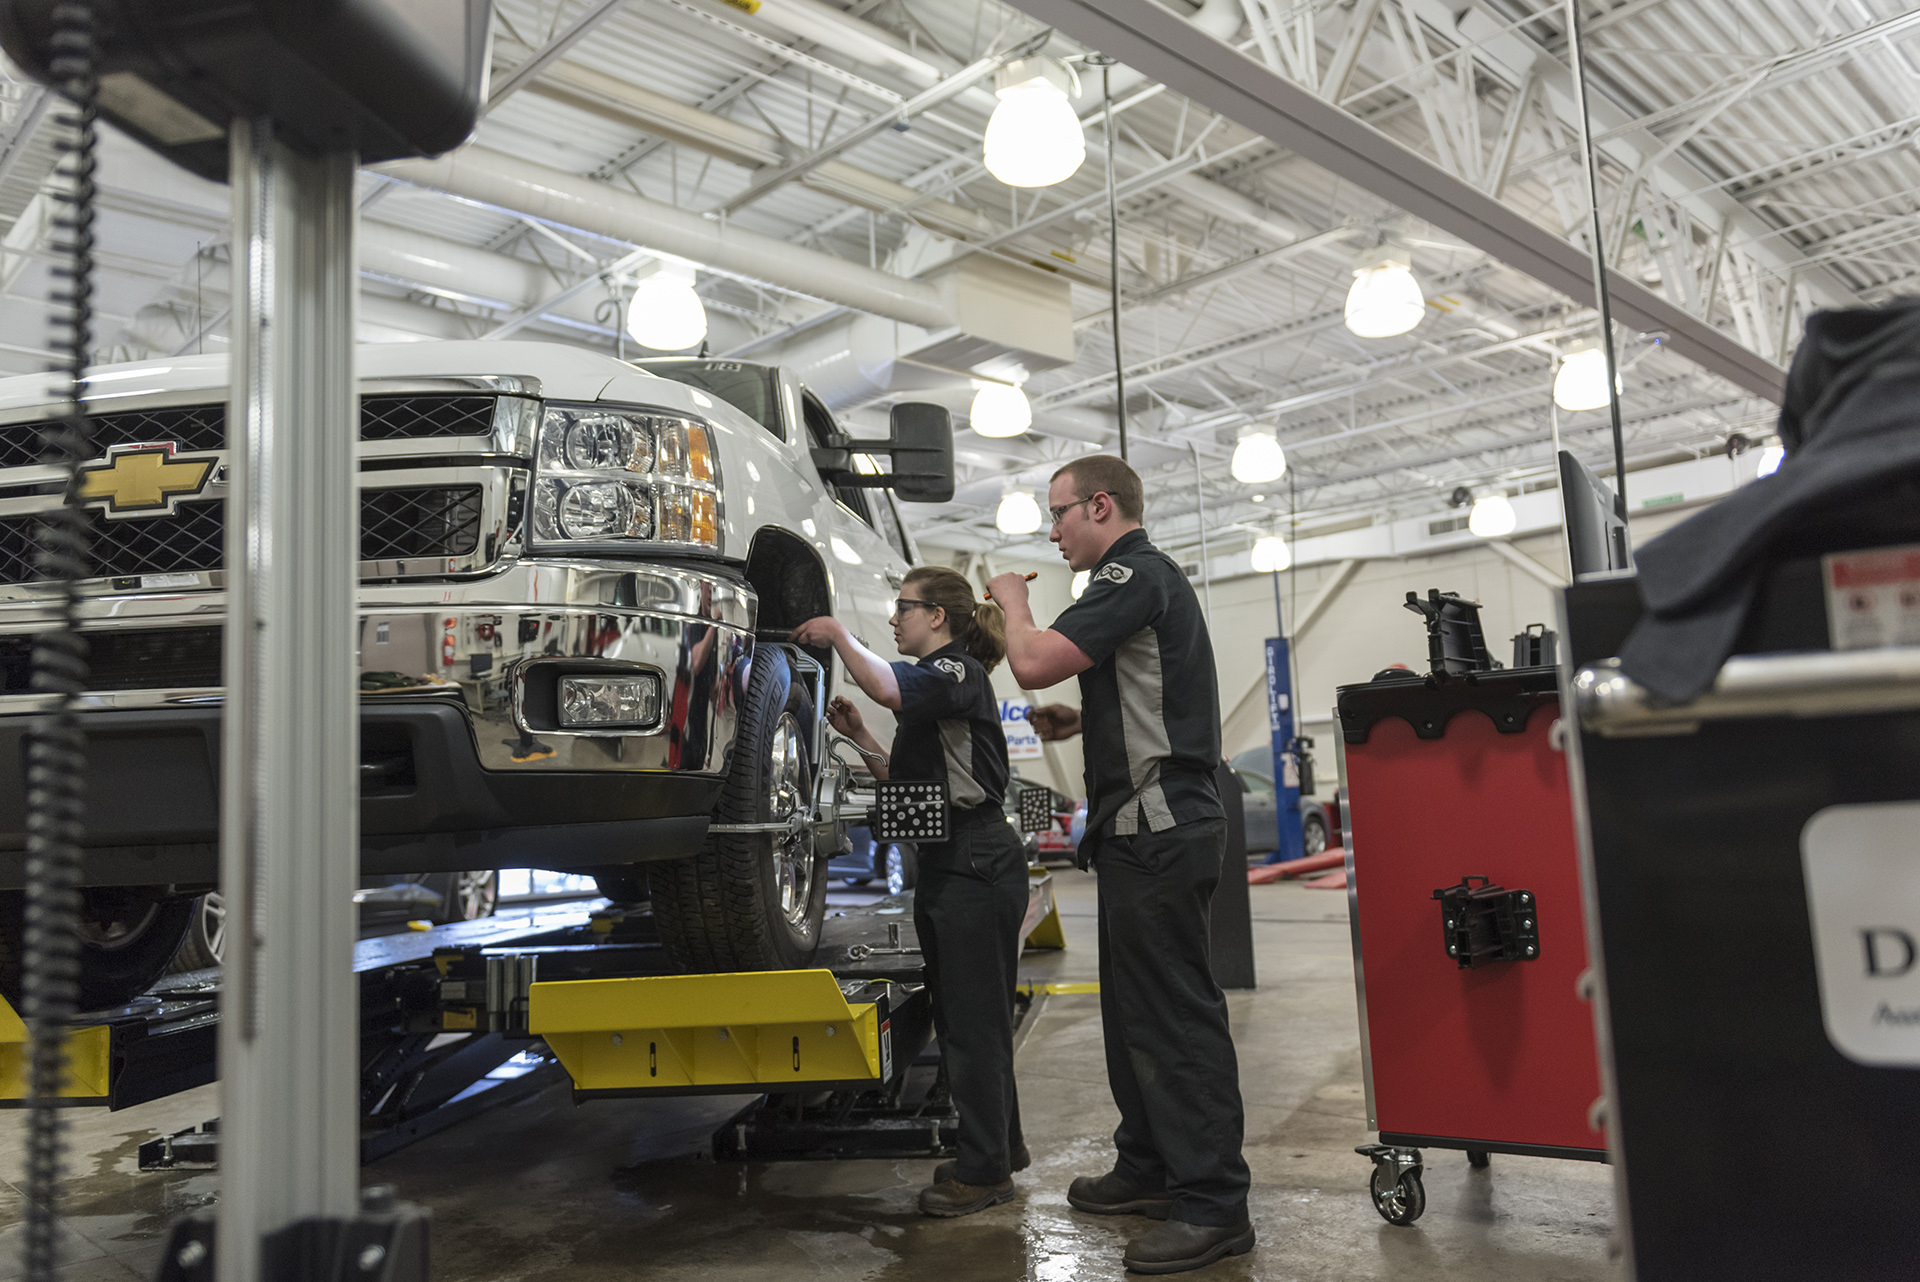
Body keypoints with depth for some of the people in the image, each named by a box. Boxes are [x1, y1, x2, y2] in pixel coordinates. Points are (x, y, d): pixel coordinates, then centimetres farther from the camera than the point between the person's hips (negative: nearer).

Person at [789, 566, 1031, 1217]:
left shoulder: (958, 671, -10)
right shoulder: (932, 684, 20)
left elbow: (887, 688, -32)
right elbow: (904, 782, 20)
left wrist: (839, 636, -17)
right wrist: (858, 733, 9)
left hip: (977, 864, -10)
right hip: (945, 867, 10)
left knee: (974, 1021, -3)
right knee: (957, 1016, 16)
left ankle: (984, 1169, 7)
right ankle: (998, 1148, 29)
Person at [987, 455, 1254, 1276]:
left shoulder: (1136, 575, -12)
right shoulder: (1147, 578, 21)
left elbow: (1034, 663, -22)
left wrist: (1014, 601, -2)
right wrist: (1082, 721, 15)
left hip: (1158, 830, -11)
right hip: (1150, 828, 11)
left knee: (1175, 1015, -7)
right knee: (1135, 1007, 16)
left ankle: (1213, 1206, -1)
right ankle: (1149, 1168, 27)